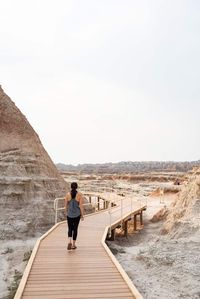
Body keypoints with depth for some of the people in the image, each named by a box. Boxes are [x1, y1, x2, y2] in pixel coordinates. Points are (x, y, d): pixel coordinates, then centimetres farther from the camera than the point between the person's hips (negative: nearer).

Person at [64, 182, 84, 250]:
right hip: (77, 214, -1)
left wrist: (66, 213, 16)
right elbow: (81, 205, -8)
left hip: (69, 214, 1)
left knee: (70, 229, 12)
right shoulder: (79, 194, -8)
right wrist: (82, 215, 1)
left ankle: (69, 242, -12)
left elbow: (65, 205, 1)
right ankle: (73, 245, 17)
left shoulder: (67, 194, -4)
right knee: (75, 229, 13)